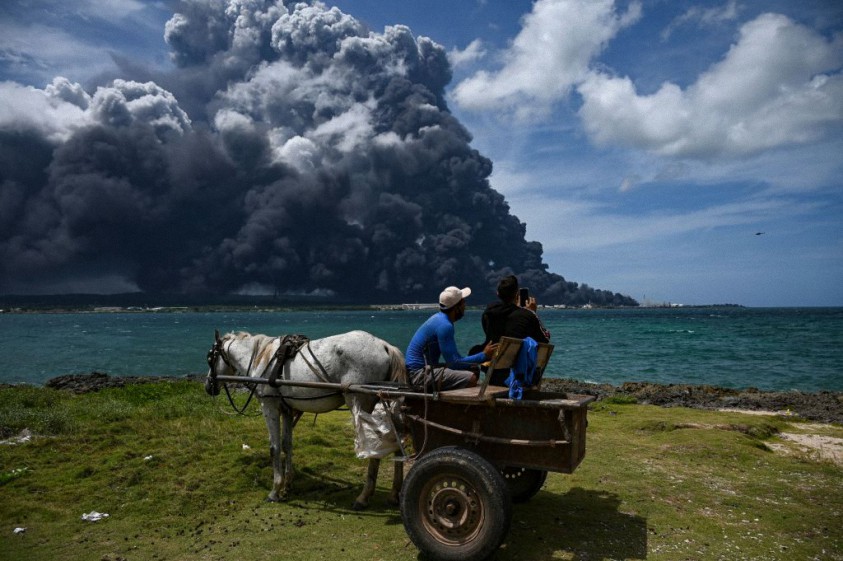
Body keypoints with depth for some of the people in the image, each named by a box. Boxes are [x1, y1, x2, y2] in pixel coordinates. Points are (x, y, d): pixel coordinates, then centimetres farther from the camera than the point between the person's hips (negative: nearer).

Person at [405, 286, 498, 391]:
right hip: (420, 374, -10)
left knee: (474, 370, 12)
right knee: (470, 378, -24)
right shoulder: (444, 325, -20)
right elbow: (454, 362, -20)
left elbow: (454, 357, 14)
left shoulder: (440, 318, 10)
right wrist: (484, 355, -14)